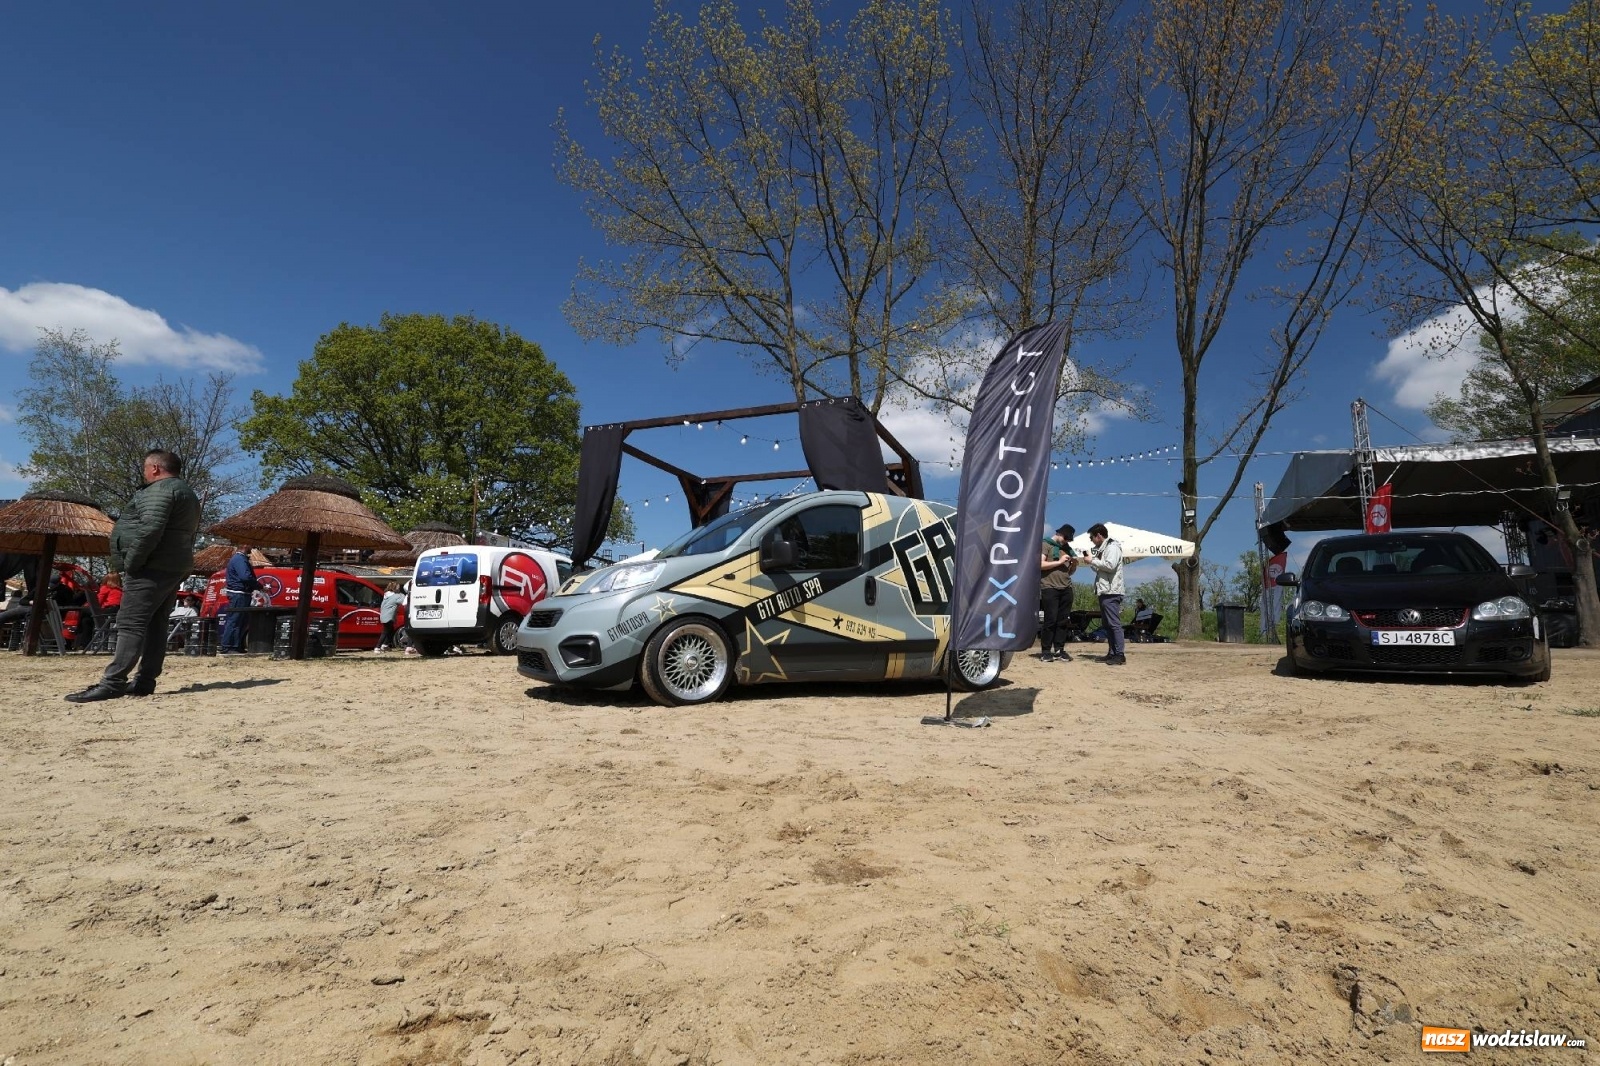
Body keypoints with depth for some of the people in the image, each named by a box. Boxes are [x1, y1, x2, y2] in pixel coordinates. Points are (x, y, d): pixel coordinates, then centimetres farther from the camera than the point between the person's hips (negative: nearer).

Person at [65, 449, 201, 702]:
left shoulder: (159, 490, -9)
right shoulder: (187, 493, 23)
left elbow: (150, 529, -22)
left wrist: (129, 563, -16)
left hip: (152, 567, -10)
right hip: (175, 568, 10)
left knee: (131, 624, -12)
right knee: (155, 626, 8)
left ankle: (112, 683, -15)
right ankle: (145, 682, 8)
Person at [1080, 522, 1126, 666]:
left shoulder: (1112, 547, -8)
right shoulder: (1102, 549, 20)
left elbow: (1110, 565, -22)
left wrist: (1093, 561, -12)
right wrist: (1090, 562, 10)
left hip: (1111, 592, -10)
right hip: (1104, 591, 10)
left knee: (1114, 623, -11)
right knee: (1107, 624, 10)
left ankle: (1120, 655, -11)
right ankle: (1112, 653, 14)